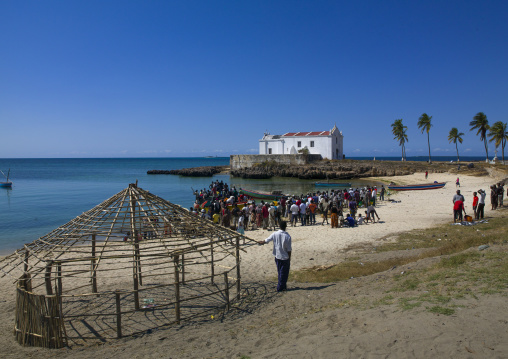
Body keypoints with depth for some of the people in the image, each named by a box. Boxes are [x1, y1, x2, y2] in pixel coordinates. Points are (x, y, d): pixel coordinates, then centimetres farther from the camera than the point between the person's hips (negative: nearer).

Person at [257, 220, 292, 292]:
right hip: (285, 257, -4)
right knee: (284, 273, 11)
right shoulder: (287, 236, -18)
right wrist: (289, 259, 0)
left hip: (277, 256, 4)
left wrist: (261, 242, 24)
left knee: (279, 272, 19)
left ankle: (283, 286, 31)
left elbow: (266, 241, 2)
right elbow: (289, 250, -13)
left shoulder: (275, 234, -10)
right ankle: (280, 287, 17)